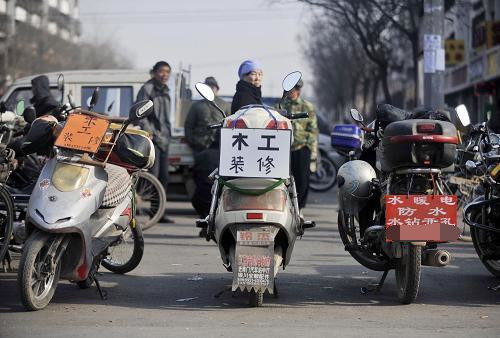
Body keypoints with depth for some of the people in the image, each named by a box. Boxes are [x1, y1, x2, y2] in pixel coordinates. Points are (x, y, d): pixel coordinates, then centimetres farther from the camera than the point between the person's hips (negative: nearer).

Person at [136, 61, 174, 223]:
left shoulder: (165, 91, 20)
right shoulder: (147, 89, -5)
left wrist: (167, 135, 17)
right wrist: (151, 133, -19)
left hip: (164, 139, 9)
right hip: (152, 139, -9)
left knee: (163, 177, 9)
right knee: (152, 175, -14)